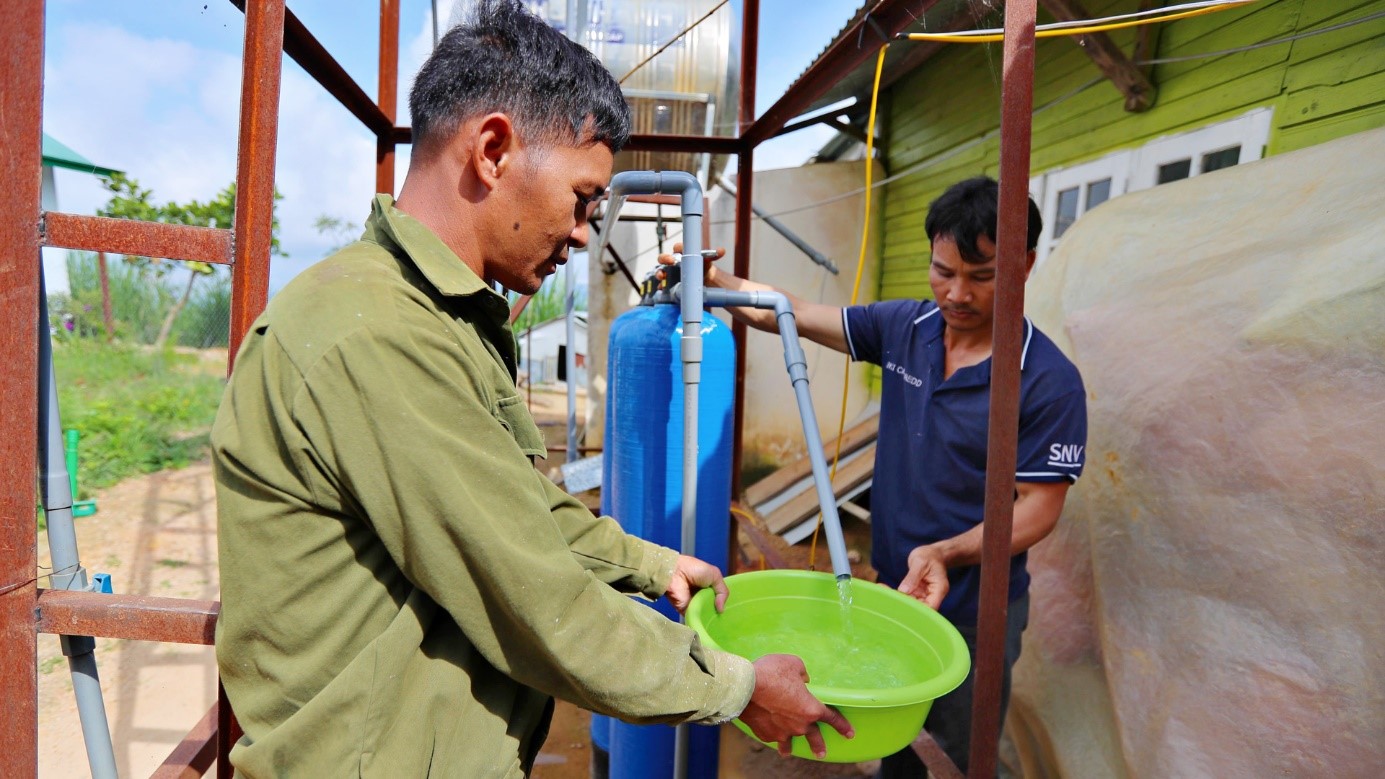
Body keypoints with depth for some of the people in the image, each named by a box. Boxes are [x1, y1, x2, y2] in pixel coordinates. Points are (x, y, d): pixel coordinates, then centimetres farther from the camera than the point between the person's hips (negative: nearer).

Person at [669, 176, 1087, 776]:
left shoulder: (1050, 381, -21)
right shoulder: (901, 327, -7)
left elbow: (1037, 505, -18)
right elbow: (795, 314, -6)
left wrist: (947, 553, -32)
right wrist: (712, 281, -19)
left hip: (976, 612, -4)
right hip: (891, 589, 5)